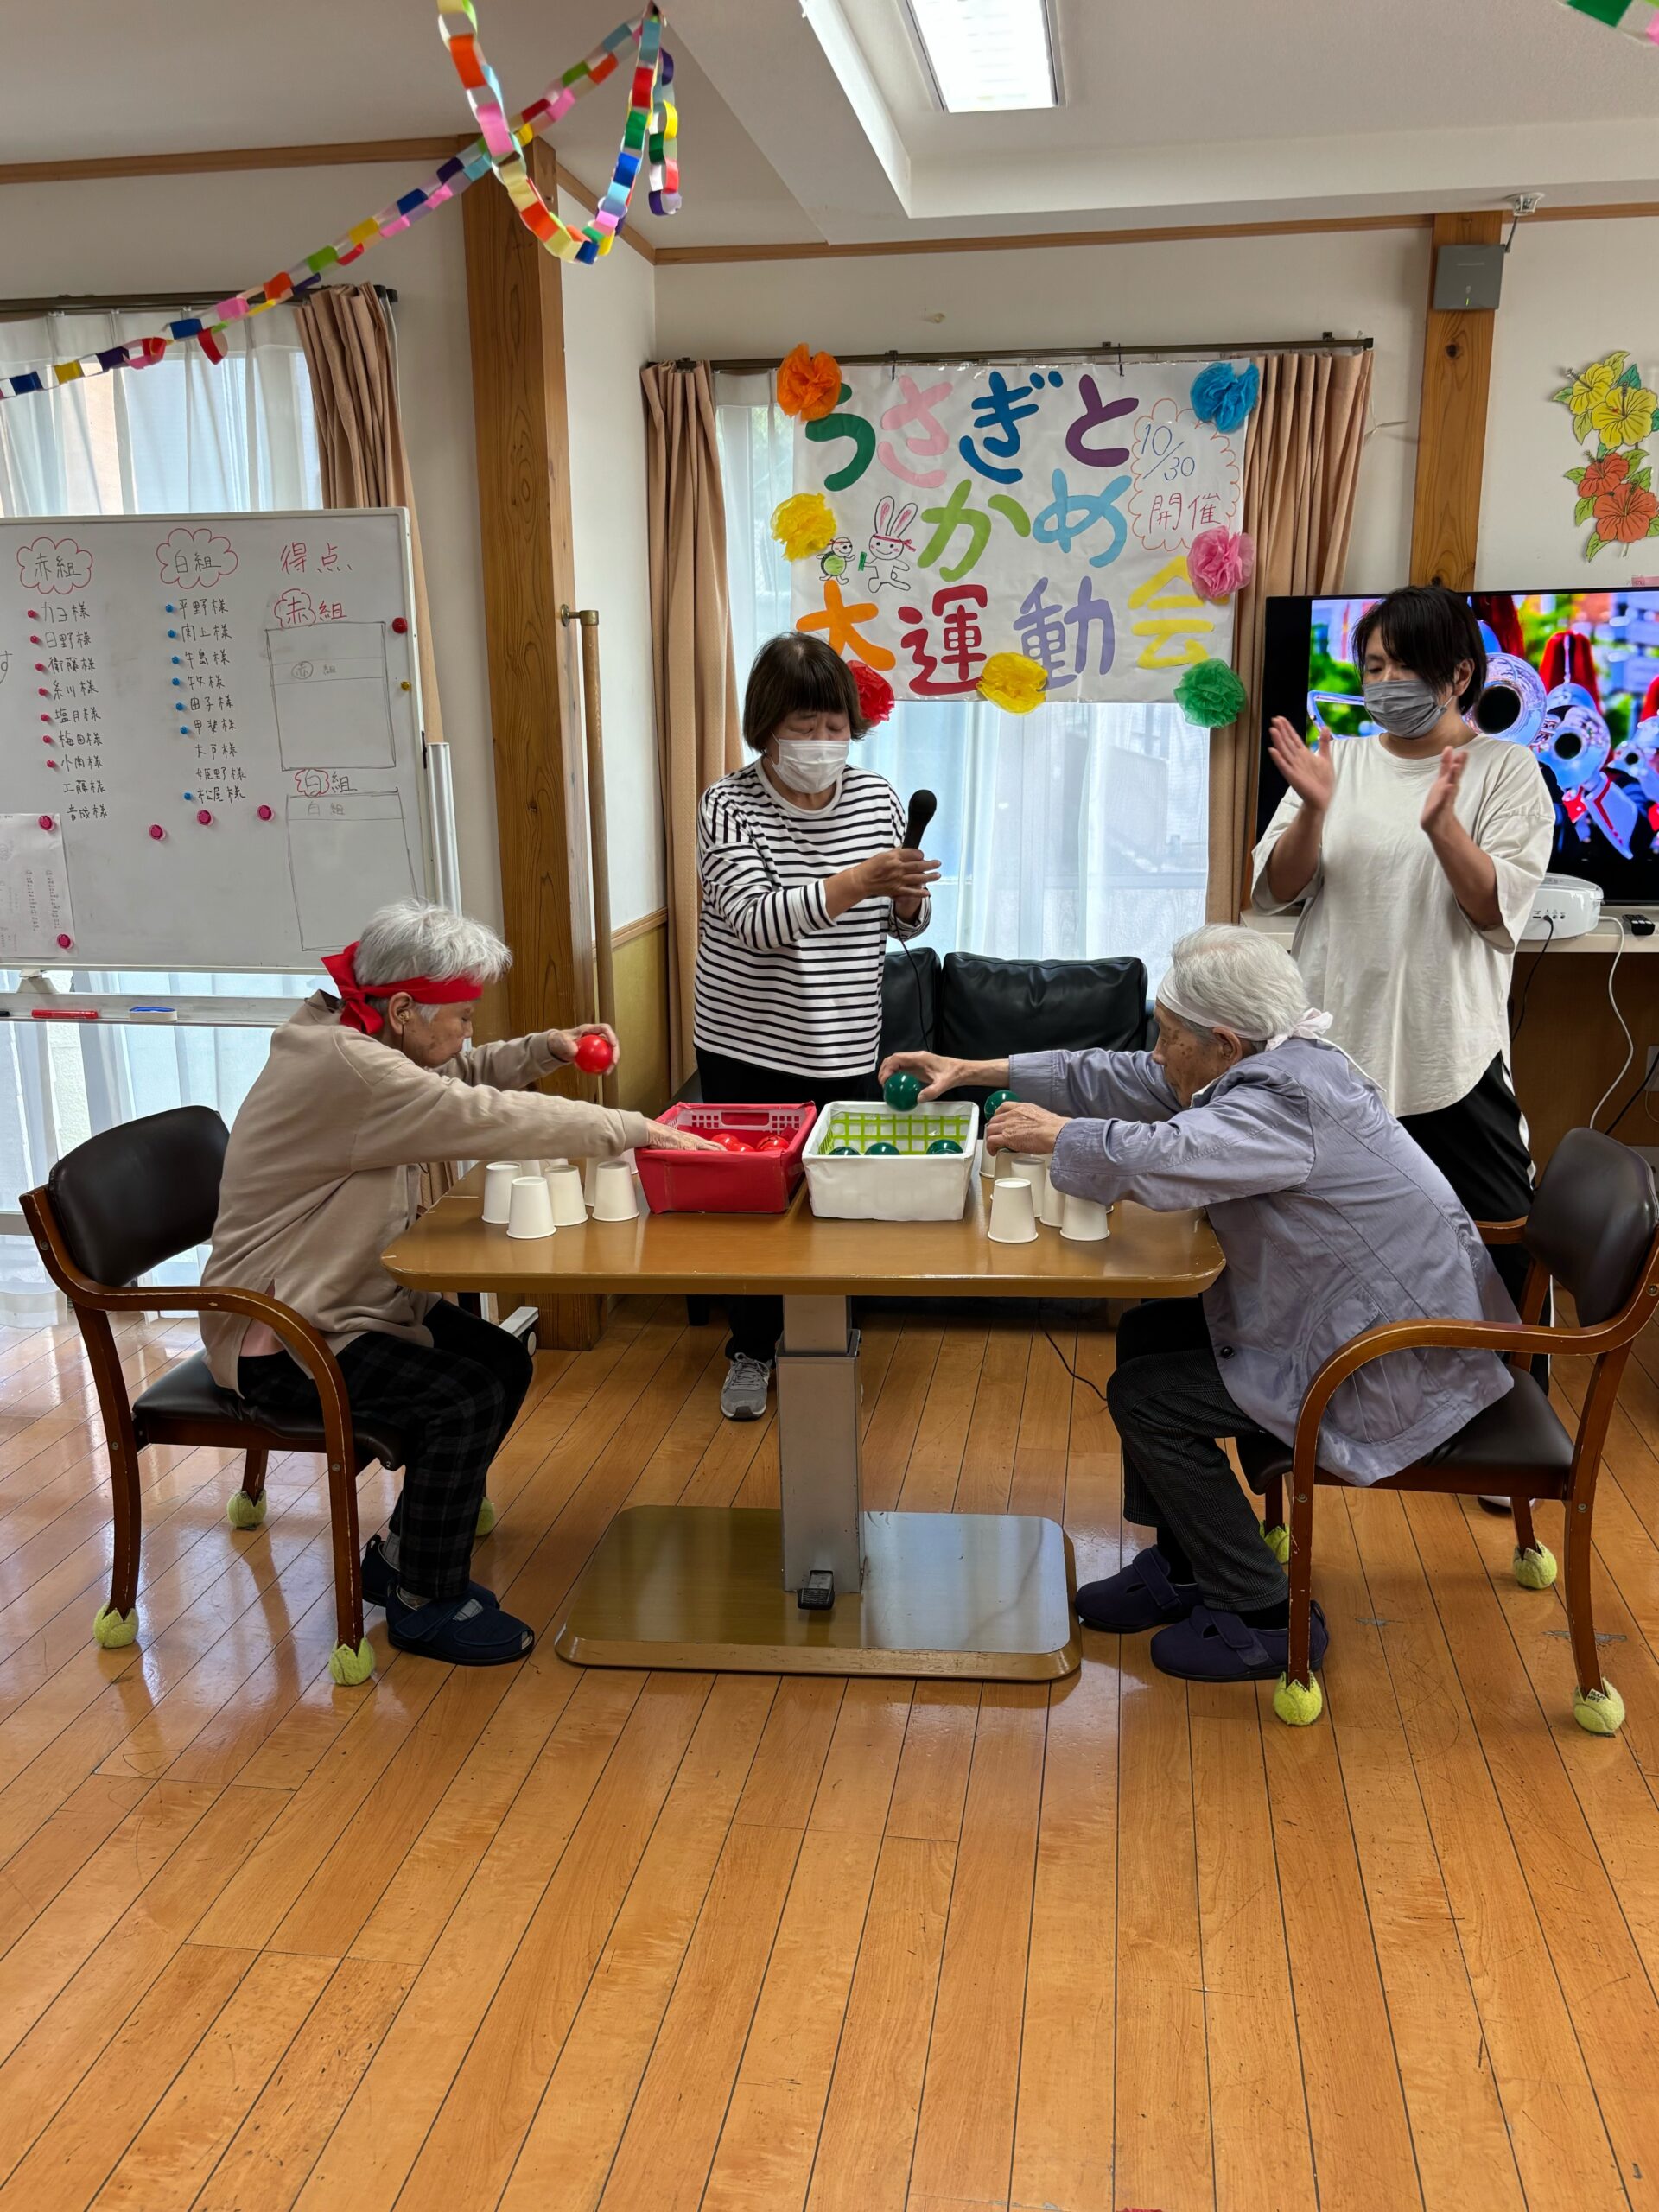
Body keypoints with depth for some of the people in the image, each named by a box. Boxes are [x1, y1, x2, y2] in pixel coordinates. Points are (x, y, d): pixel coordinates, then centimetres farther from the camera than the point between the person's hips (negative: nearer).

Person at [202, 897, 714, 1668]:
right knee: (465, 1398, -21)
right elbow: (483, 1116, -30)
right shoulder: (341, 1068, -27)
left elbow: (456, 1076, 17)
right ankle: (425, 1605, 0)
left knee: (505, 1363, 6)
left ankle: (403, 1555, 20)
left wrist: (546, 1048, -2)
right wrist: (633, 1129, -24)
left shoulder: (353, 1036, 3)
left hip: (350, 1297, 10)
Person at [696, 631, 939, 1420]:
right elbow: (757, 920, -25)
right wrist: (862, 878, -35)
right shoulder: (729, 806, -10)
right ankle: (752, 1352, 28)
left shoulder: (876, 795, 2)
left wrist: (906, 895, -14)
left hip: (848, 1050, 3)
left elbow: (905, 924, 10)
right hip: (747, 1051, -3)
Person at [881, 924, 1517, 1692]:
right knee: (1147, 1335, 11)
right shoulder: (1274, 1063, 4)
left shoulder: (1284, 1099, -27)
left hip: (1396, 1368, -10)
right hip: (1341, 1314, 10)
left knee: (1146, 1396, -7)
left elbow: (1158, 1156, -42)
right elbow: (1129, 1081, 10)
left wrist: (1054, 1134, -21)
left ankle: (1266, 1617, 4)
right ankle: (1182, 1567, 23)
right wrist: (979, 1072, 9)